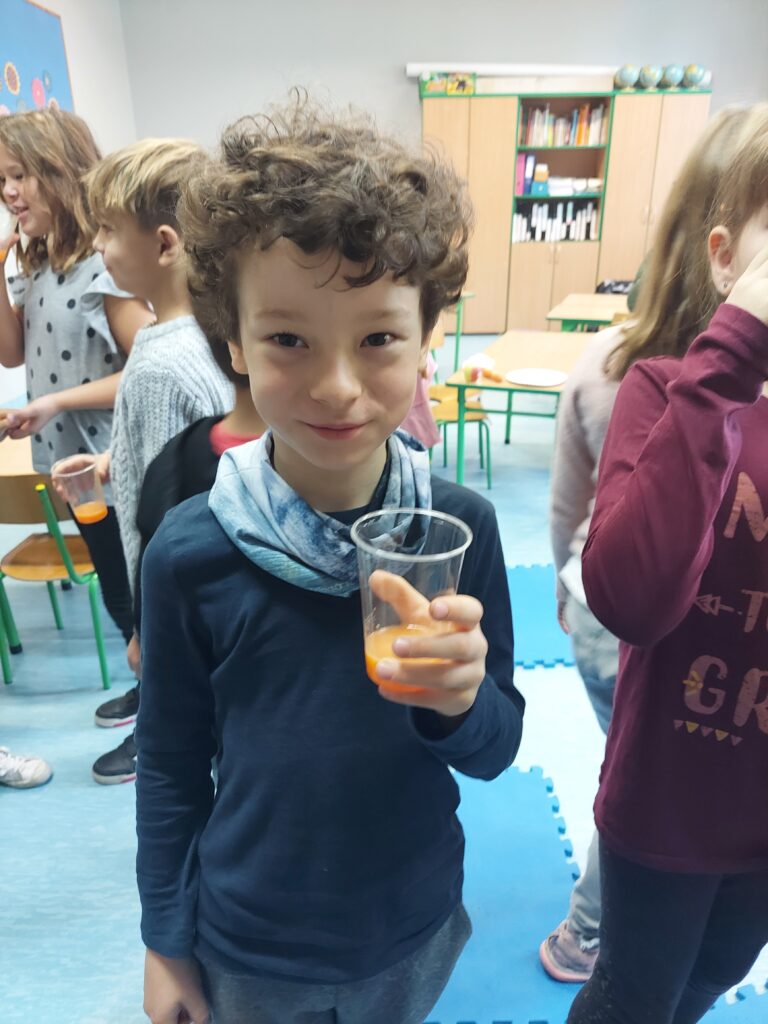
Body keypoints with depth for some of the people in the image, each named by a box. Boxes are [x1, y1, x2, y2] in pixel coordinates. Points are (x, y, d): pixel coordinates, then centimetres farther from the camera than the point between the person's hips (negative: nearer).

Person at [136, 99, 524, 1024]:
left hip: (415, 929, 2)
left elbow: (496, 750, -10)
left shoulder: (460, 526, -20)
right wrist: (165, 942, 1)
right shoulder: (189, 553, -23)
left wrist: (462, 703, -31)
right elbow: (171, 767, -8)